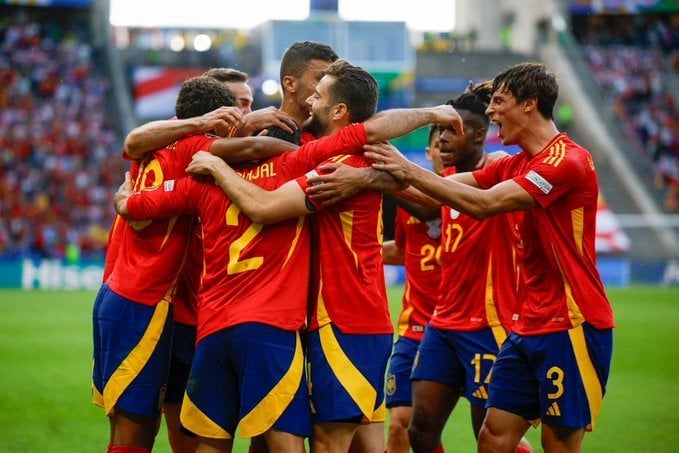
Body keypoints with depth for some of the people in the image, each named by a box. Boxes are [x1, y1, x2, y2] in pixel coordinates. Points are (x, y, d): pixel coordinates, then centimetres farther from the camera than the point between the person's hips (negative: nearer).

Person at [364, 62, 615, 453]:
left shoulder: (569, 160, -15)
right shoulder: (515, 166, 15)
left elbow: (484, 204, -22)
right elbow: (447, 189, 8)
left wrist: (410, 172, -19)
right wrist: (385, 173, -6)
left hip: (572, 326, -9)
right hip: (528, 328, 9)